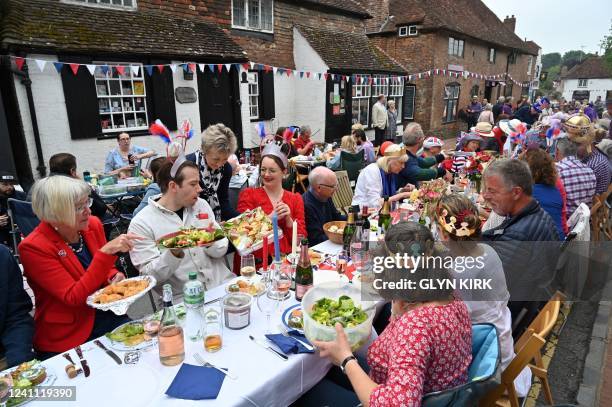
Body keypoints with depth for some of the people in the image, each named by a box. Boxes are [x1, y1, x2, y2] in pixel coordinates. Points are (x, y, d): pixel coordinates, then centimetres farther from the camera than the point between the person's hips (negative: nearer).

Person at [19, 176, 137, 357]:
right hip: (67, 338, -5)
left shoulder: (93, 224, -2)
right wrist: (106, 252, -31)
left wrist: (114, 277, -8)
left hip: (109, 317, 5)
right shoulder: (33, 247, -16)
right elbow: (74, 297, -23)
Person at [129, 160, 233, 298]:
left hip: (224, 284, 4)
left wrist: (210, 242, -15)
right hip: (184, 298, -3)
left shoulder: (201, 204, 6)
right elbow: (150, 277, -9)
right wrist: (174, 253, -24)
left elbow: (222, 250, 6)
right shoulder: (140, 223, -6)